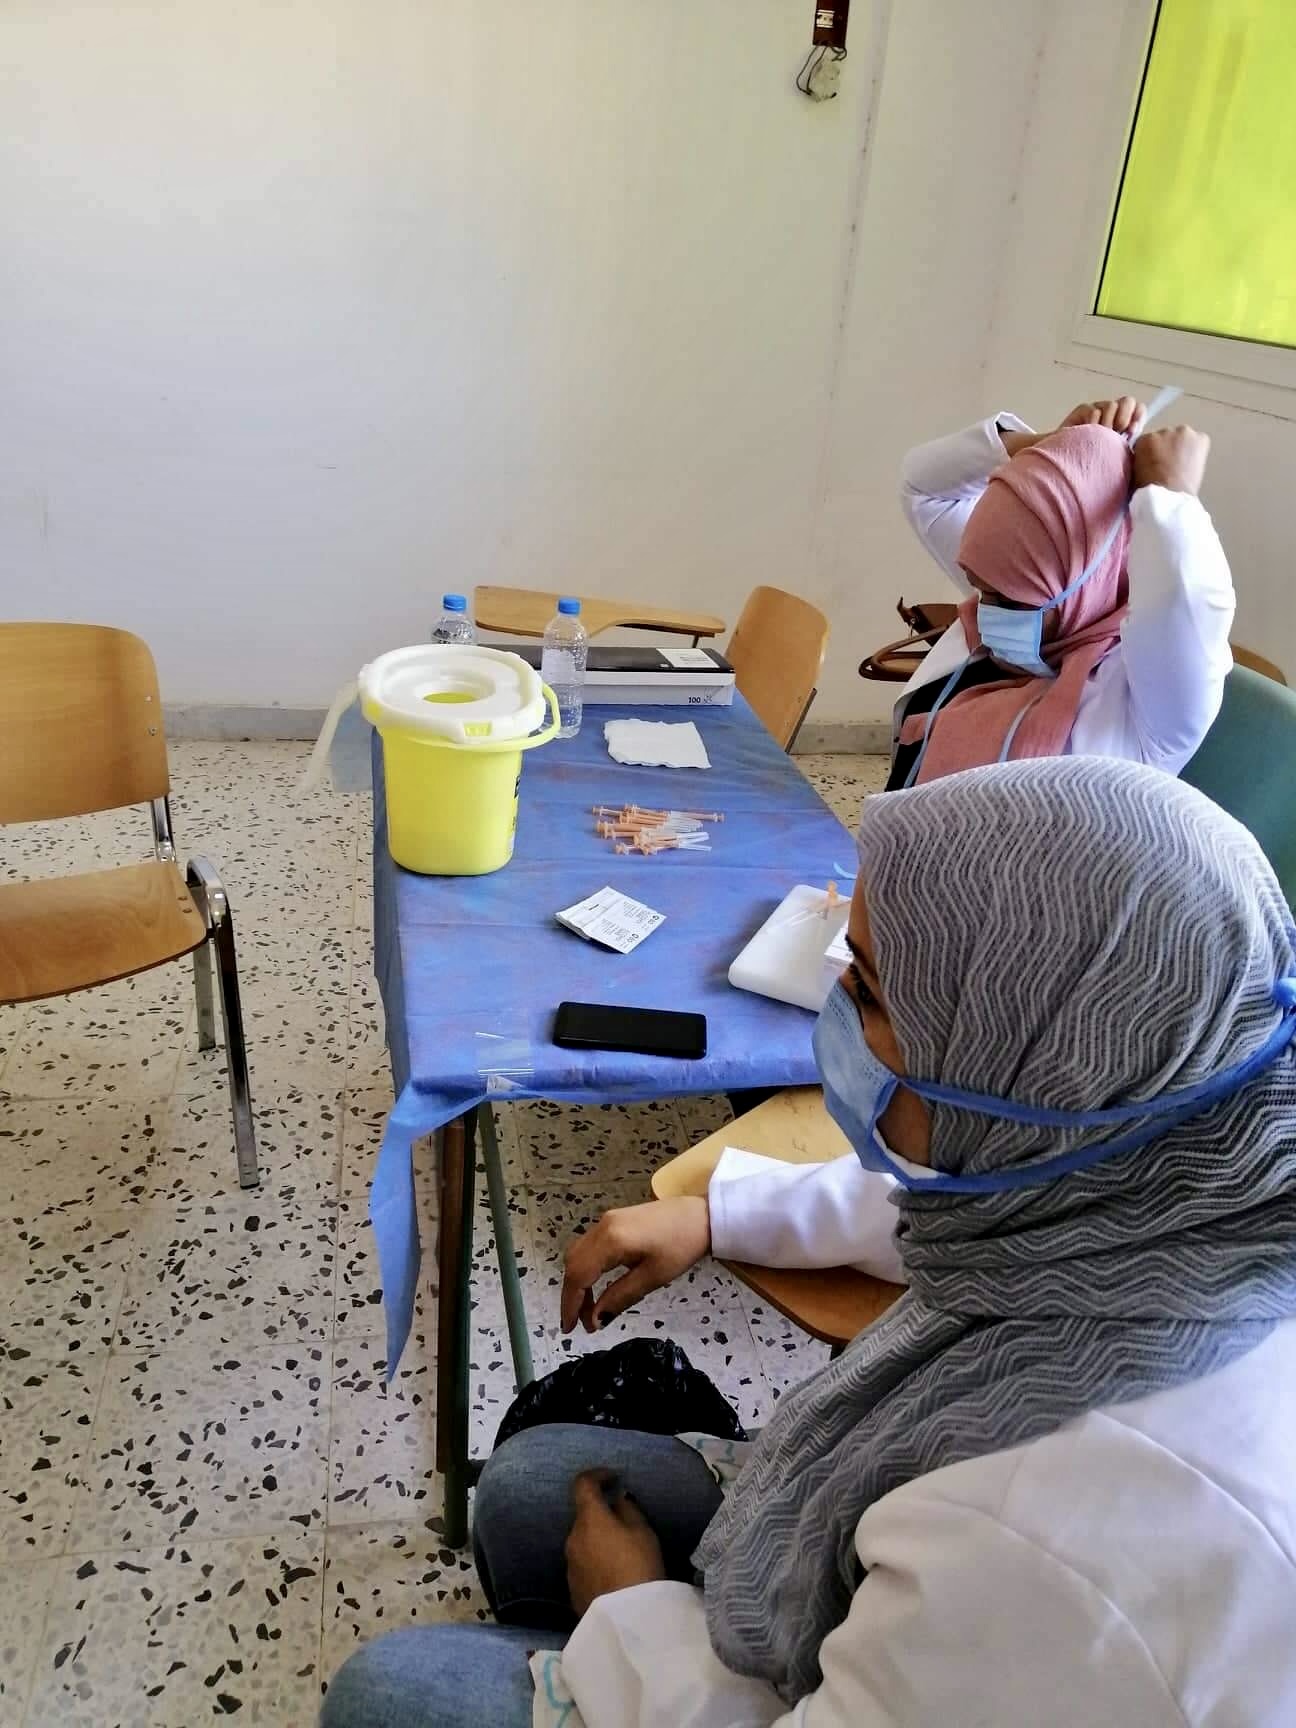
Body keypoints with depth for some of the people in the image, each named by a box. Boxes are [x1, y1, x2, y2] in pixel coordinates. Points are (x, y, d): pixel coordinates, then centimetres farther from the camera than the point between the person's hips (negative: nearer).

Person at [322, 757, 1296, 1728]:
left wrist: (631, 1611, -9)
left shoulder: (1059, 1532, -45)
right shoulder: (1192, 1182, -21)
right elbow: (935, 1204, 2)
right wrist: (713, 1216, 4)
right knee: (525, 1488, 16)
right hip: (887, 1607, 6)